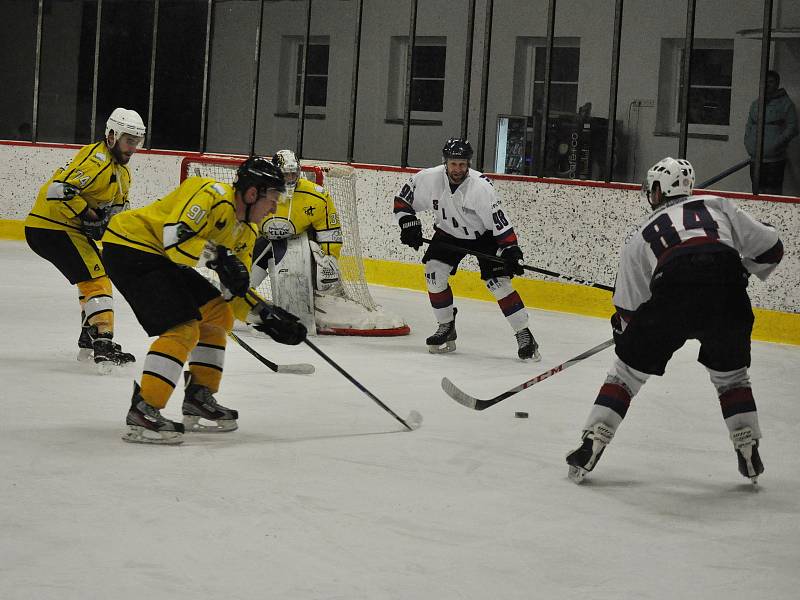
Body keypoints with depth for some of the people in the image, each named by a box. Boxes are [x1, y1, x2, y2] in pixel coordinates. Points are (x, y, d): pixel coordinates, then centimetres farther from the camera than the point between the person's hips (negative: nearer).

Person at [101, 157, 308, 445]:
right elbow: (175, 239, -31)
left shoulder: (246, 231, 10)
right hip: (130, 247, -11)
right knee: (183, 328, -20)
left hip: (161, 258, 11)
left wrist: (268, 317, 2)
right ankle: (142, 413, -20)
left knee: (218, 313, 13)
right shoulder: (211, 195, -21)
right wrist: (219, 256, -28)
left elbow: (236, 290, 13)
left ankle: (198, 399, 19)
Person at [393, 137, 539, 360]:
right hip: (448, 234, 4)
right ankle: (446, 328, 6)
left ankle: (524, 335, -8)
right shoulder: (428, 179, -21)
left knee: (497, 282, -15)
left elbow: (500, 222, -28)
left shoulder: (481, 187, -31)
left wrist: (511, 250, -32)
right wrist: (408, 223, -17)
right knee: (434, 273, -12)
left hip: (484, 235, -4)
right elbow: (402, 200, -5)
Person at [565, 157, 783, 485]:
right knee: (730, 372, 26)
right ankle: (749, 453, 24)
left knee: (629, 369, 17)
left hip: (672, 295, -1)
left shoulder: (641, 236, 26)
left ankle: (590, 447, 13)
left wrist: (622, 335, 47)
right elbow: (770, 248, 21)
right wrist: (741, 272, 39)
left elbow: (627, 308, 27)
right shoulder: (718, 206, 26)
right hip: (728, 297, 1)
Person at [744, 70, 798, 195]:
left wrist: (776, 144, -15)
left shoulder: (785, 104, 0)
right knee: (757, 191, 10)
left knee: (773, 193, -9)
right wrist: (748, 143, 6)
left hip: (775, 160, -5)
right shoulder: (755, 103, 16)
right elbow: (749, 126, 22)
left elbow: (792, 128, -5)